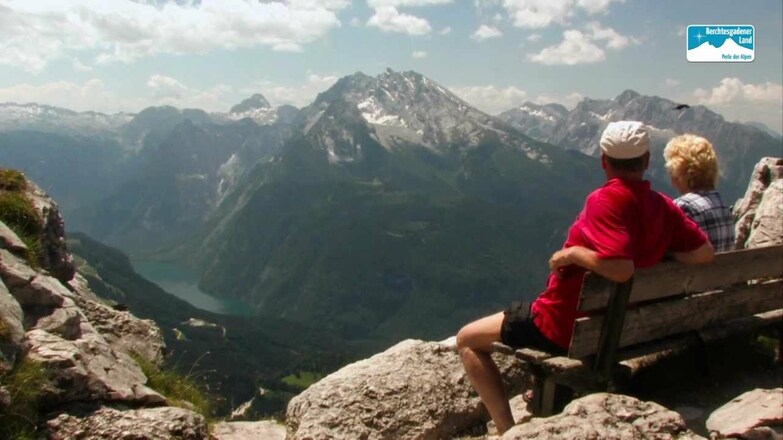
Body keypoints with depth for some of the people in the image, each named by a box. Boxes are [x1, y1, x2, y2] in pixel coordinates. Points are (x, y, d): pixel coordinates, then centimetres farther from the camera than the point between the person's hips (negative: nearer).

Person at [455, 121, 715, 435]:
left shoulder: (605, 200, -25)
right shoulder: (663, 206, -4)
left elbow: (619, 268, -37)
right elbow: (705, 253, -3)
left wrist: (571, 253, -21)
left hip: (565, 324, -8)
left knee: (467, 339, 4)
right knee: (532, 313, 40)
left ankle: (506, 429, -4)